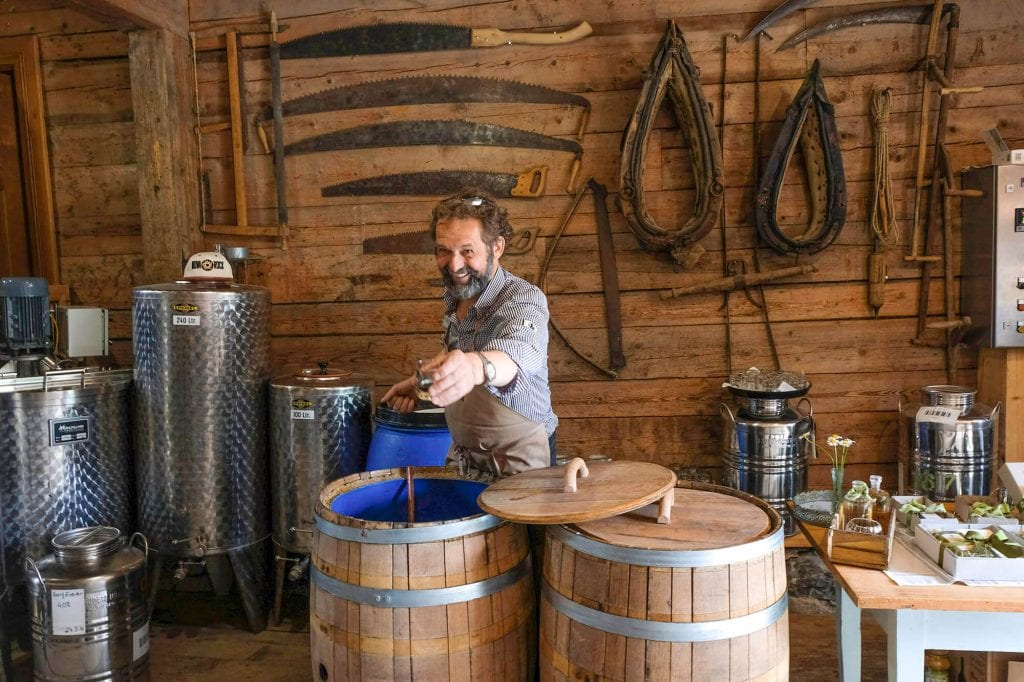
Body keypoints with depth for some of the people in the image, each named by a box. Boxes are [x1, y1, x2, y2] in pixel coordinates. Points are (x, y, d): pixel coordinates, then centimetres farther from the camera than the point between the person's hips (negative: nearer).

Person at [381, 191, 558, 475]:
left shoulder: (524, 300, -25)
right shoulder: (455, 294, -3)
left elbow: (519, 352, -47)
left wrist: (477, 366, -67)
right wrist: (420, 381, -1)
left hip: (518, 459, -6)